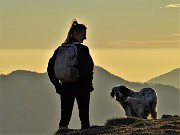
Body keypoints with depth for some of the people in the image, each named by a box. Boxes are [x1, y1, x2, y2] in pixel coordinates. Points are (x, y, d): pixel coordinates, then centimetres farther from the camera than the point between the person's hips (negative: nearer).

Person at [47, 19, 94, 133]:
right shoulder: (82, 49, -12)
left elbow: (51, 67, 5)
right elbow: (88, 69, -18)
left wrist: (57, 85, 8)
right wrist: (89, 85, -5)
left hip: (66, 87, 5)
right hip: (81, 88, -5)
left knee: (65, 116, 7)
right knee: (84, 116, 6)